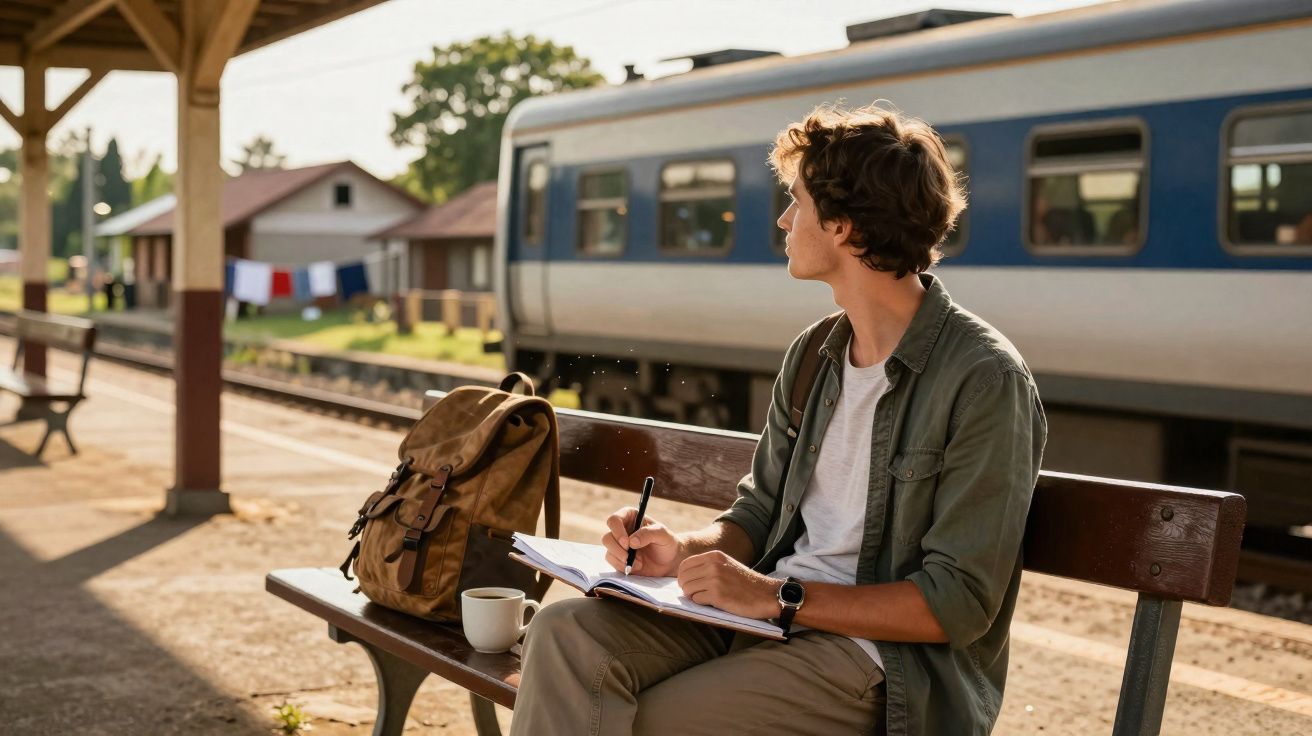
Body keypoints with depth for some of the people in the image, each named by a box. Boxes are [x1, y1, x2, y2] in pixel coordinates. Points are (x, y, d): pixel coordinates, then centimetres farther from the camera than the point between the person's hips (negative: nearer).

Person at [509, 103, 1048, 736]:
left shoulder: (983, 380, -14)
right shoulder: (811, 356, 11)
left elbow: (959, 605, -17)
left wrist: (779, 597, -19)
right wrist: (686, 550, -4)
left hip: (878, 652, -7)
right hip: (768, 612, 7)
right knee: (566, 634, -17)